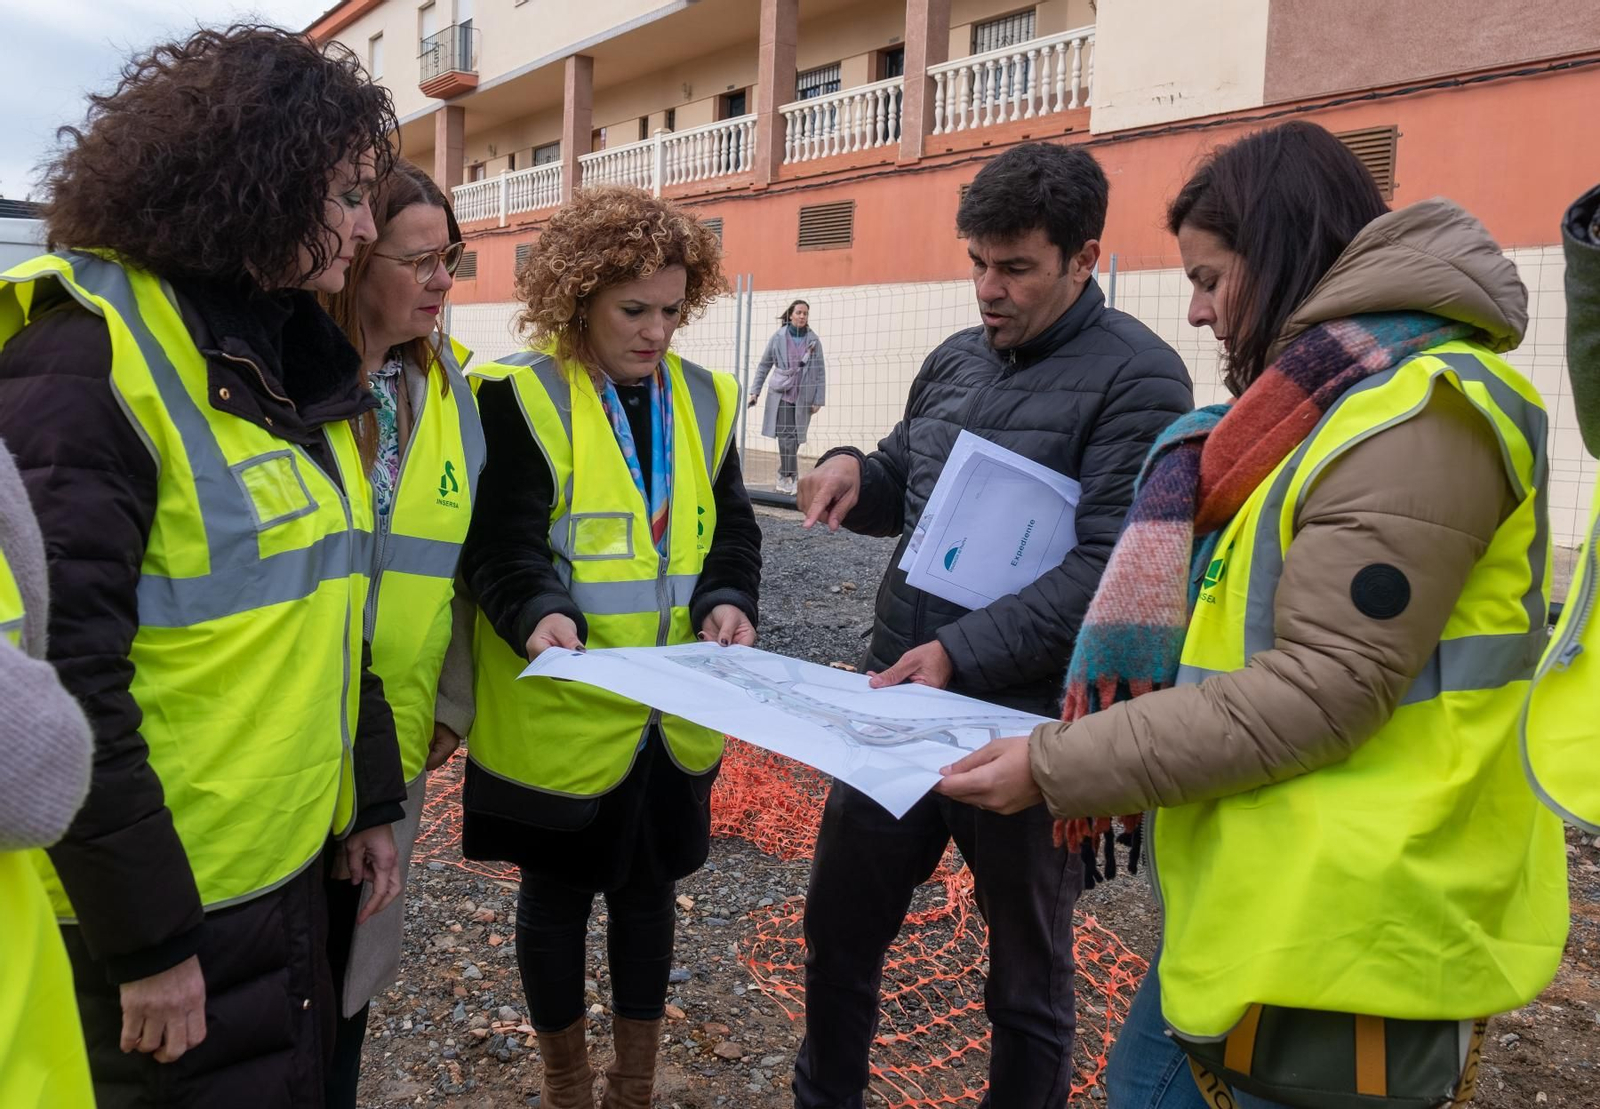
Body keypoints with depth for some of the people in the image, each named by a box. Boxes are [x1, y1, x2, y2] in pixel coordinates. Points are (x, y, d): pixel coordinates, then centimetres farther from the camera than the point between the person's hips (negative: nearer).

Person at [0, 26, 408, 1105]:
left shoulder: (300, 354, 8)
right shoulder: (91, 351, -17)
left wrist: (373, 799, 14)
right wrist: (146, 938, -18)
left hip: (296, 862, 8)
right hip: (159, 897, -8)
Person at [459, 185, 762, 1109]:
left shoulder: (705, 398, 6)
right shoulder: (521, 396, -10)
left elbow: (730, 527, 7)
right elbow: (503, 543, -17)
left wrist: (727, 600, -13)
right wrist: (538, 614, -36)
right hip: (562, 712, -4)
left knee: (650, 891, 18)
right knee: (558, 893, 14)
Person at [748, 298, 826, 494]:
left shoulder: (814, 341, 3)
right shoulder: (778, 337, 1)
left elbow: (820, 371, 4)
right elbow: (764, 365, 9)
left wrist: (819, 400, -1)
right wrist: (755, 391, 5)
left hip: (803, 396, 1)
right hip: (781, 393, -1)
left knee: (793, 437, 3)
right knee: (786, 436, -9)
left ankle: (785, 476, 13)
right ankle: (791, 476, -5)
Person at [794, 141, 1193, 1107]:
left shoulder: (1137, 377, -12)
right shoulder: (955, 359, 9)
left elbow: (1110, 569, -20)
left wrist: (962, 654, -25)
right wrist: (853, 469, -3)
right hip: (896, 700, 7)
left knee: (1028, 976, 15)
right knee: (839, 929, 19)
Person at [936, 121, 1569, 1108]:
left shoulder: (1414, 413, -17)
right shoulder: (1324, 396, 13)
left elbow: (1323, 690, -22)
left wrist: (1063, 769, -19)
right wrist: (1095, 766, 10)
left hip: (1334, 935, -9)